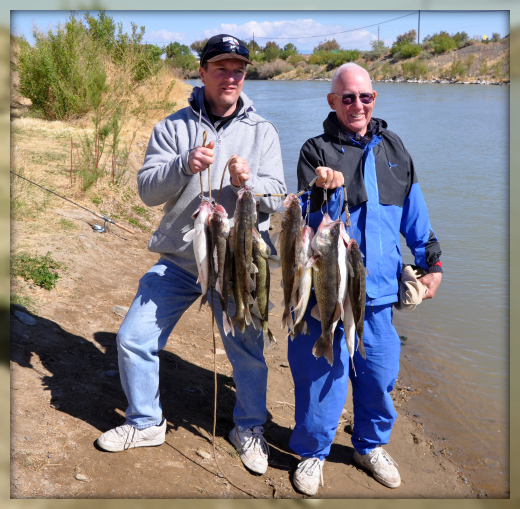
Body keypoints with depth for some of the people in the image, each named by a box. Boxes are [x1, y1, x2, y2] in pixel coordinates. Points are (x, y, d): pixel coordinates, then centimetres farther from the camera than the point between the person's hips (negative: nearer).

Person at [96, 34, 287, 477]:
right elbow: (148, 190, -5)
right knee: (133, 339, 3)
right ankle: (146, 423, 28)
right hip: (177, 260, 1)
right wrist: (185, 165, -23)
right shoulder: (173, 127, 2)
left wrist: (248, 182, -25)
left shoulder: (262, 132, 2)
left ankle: (250, 428, 32)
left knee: (247, 350, 5)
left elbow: (277, 198, -4)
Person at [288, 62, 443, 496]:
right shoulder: (316, 151, -2)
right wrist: (328, 191, -25)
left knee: (380, 373, 12)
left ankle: (371, 445, 35)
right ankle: (312, 453, 24)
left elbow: (415, 214, 17)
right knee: (323, 374, 1)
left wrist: (432, 263, 14)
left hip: (378, 287, 4)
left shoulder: (392, 148, 10)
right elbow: (312, 222, -6)